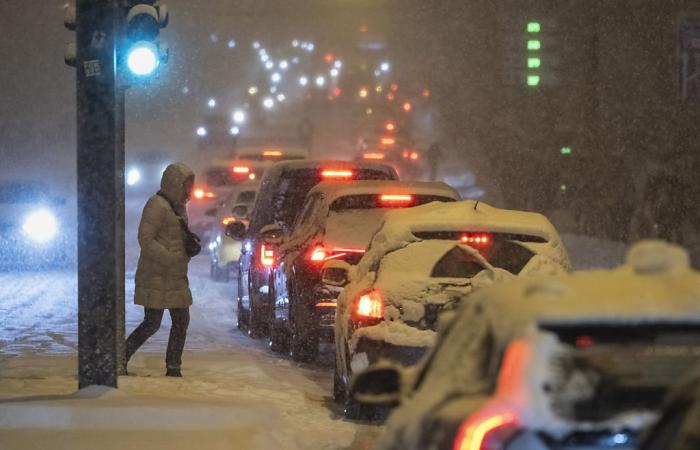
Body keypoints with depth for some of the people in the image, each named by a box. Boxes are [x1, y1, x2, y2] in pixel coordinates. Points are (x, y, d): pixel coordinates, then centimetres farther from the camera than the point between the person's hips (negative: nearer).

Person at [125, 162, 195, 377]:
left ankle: (173, 368, 11)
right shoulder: (157, 205, -14)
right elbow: (145, 239, -19)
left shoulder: (178, 207, 15)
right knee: (152, 323, -6)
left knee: (181, 322, 6)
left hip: (176, 278, 9)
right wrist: (171, 259, -23)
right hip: (156, 277, -9)